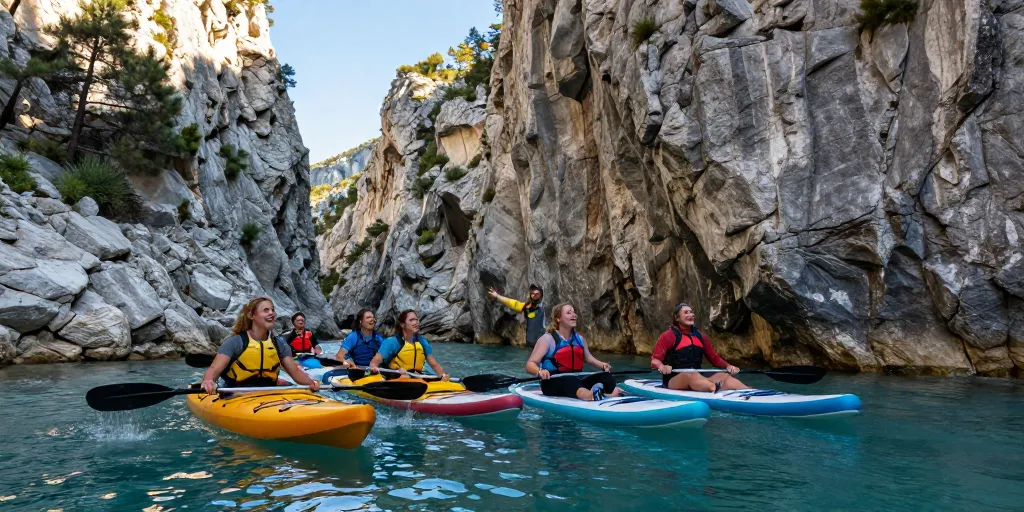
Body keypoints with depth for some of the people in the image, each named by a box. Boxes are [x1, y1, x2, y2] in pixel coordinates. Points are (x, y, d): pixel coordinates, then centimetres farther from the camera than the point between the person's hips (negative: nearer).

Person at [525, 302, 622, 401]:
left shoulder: (580, 339, 14)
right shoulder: (548, 339, -6)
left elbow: (588, 357, 28)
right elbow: (530, 364, -11)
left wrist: (602, 365, 7)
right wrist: (539, 371, -34)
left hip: (576, 381, 7)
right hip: (553, 384, -7)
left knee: (606, 377, -15)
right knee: (570, 381, -39)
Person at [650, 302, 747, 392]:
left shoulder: (699, 336, 15)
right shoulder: (669, 336, -3)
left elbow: (714, 358, 18)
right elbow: (654, 360, -11)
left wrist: (727, 366, -3)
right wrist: (662, 366, -33)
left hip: (698, 381, 5)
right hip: (674, 381, -5)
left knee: (724, 376, -20)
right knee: (691, 375, -37)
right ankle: (718, 389, -63)